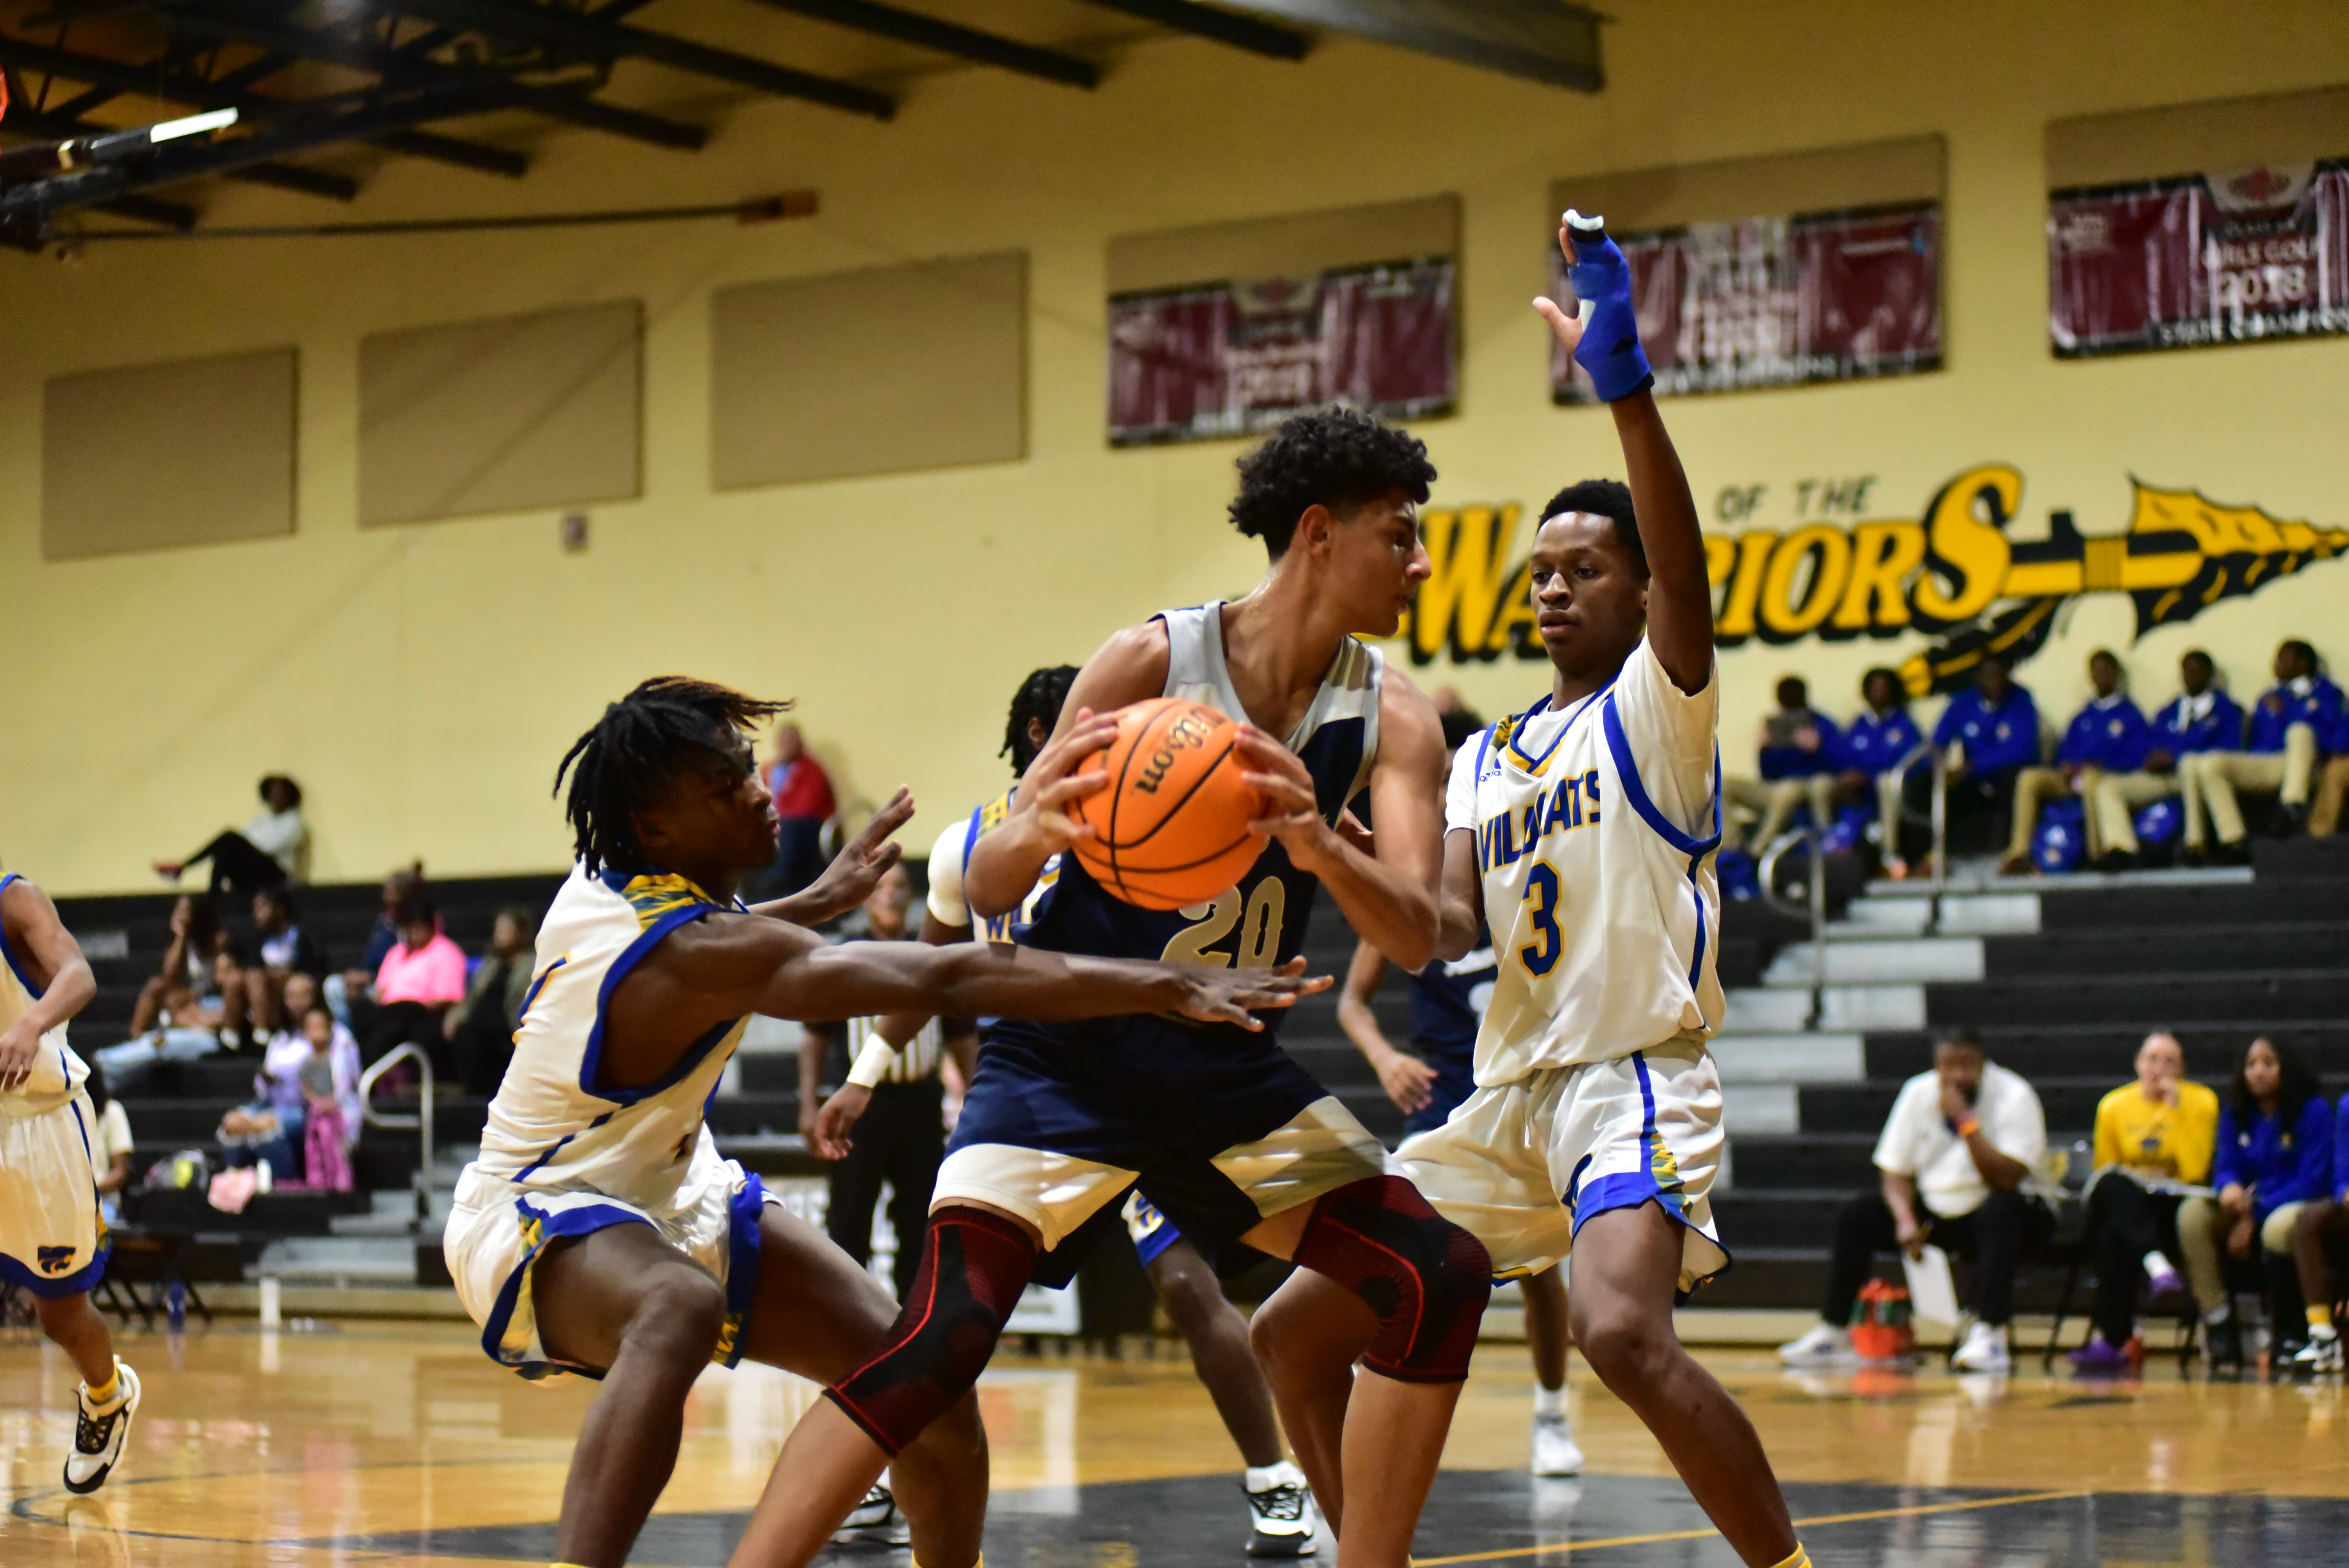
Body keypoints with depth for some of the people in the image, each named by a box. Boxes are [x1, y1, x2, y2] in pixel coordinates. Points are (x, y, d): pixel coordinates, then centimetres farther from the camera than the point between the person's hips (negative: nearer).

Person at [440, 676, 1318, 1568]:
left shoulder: (608, 882, -3)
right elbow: (951, 979, -39)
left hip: (670, 1189, 10)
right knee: (681, 1309, -45)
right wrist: (1168, 987, -43)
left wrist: (818, 900, 24)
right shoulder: (709, 949, -31)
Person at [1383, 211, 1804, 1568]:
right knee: (1297, 1329, 6)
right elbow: (1444, 931, 7)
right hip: (1509, 1093, 8)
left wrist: (1626, 382, -35)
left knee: (1624, 1331, -32)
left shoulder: (1658, 705, -1)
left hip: (1635, 1079, -8)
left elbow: (1685, 566, -22)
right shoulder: (1487, 758, 18)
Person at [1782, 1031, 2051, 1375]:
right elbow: (1894, 1172, 1)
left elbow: (2006, 1180, -28)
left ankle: (1990, 1334, -43)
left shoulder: (2015, 1098, -17)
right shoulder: (1918, 1094, -2)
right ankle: (1832, 1333, -5)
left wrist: (1965, 1121, -30)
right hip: (1935, 1210, 5)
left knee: (2000, 1211, -38)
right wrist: (1906, 1221, -18)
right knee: (1858, 1215, -10)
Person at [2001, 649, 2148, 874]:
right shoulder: (2082, 719, 27)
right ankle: (2019, 853, -30)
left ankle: (2098, 854, -37)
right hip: (2073, 778, 5)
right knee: (2029, 778, -21)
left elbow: (2140, 758, -2)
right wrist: (2067, 767, -1)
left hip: (2111, 777, -5)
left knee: (2091, 778, -41)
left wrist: (2100, 766, -13)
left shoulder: (2130, 715, 11)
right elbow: (2064, 754, 23)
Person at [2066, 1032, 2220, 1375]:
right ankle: (2157, 1266, -53)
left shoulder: (2201, 1102, -1)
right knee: (2112, 1184, -36)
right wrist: (2131, 1180, -7)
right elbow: (2104, 1172, 15)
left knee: (2115, 1236, -35)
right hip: (2127, 1208, 2)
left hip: (2173, 1208, -2)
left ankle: (2110, 1340, -39)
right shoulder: (2114, 1106, 6)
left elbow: (2195, 1171, -14)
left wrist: (2177, 1110, -16)